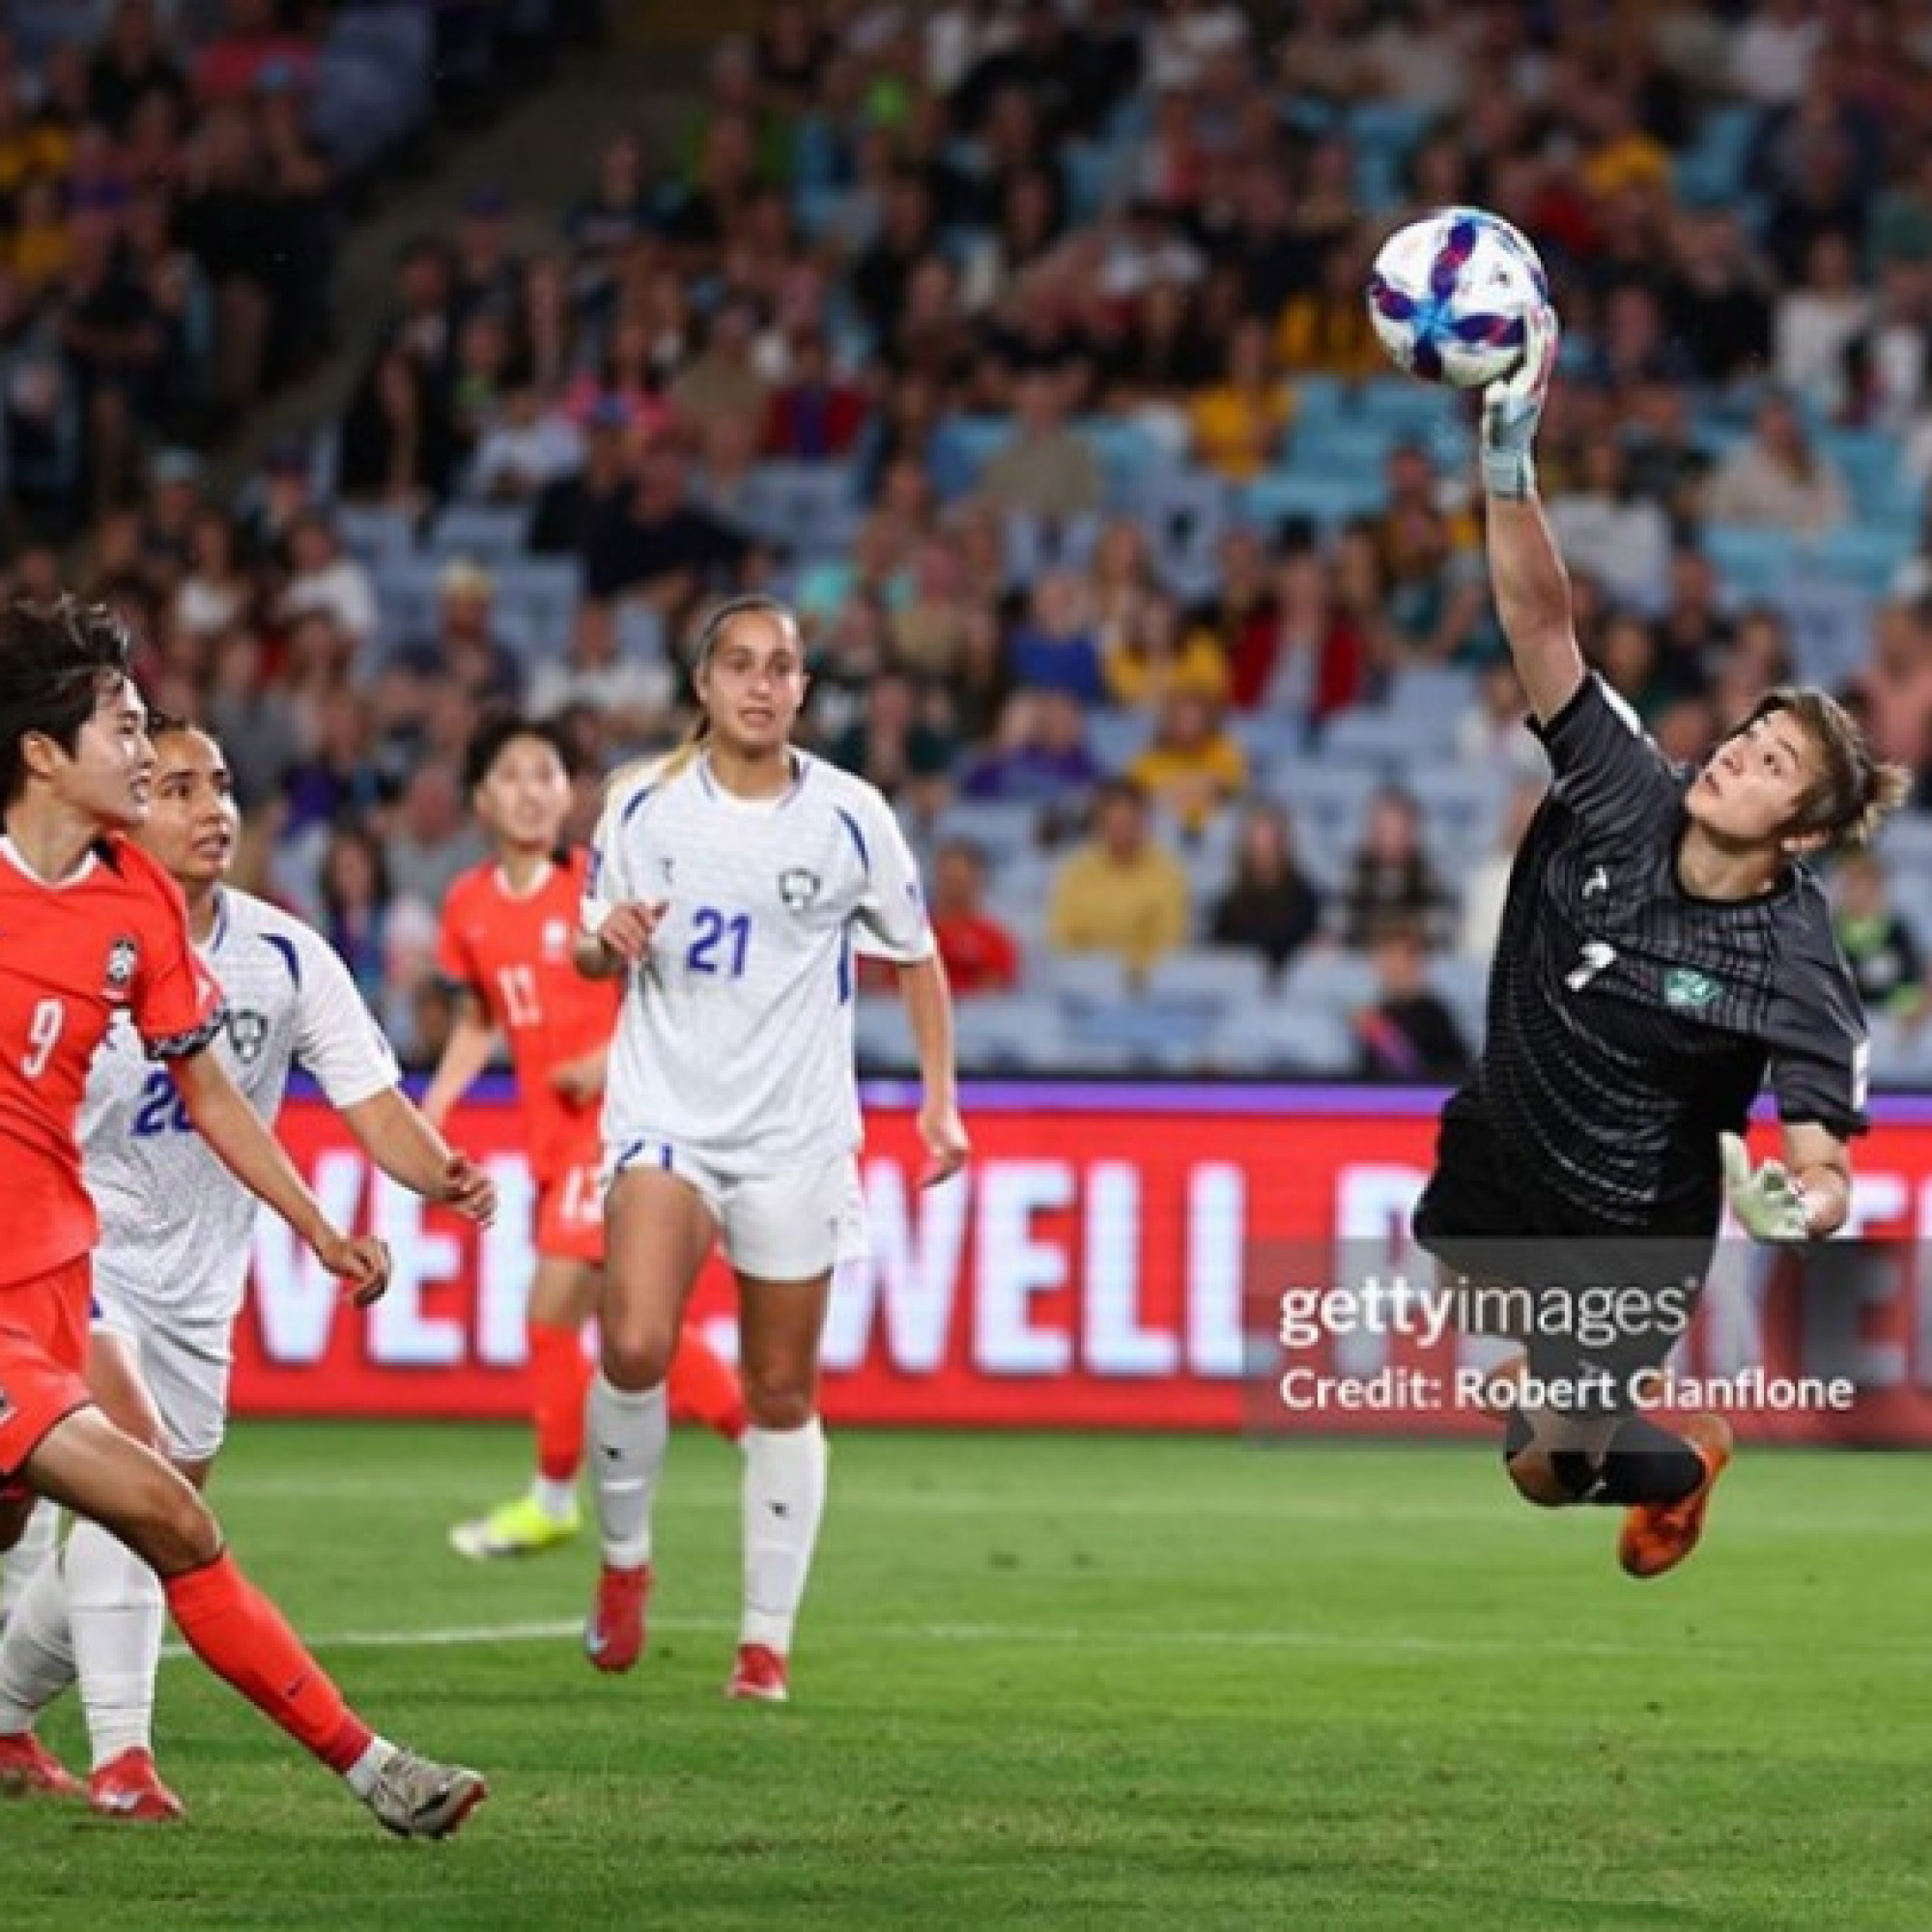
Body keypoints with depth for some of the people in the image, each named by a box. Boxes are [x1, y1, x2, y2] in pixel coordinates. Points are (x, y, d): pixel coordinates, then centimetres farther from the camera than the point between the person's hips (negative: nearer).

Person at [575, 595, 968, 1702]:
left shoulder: (849, 815, -2)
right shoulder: (645, 803, 0)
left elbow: (916, 956, 11)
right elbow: (592, 957, 12)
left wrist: (940, 1101, 6)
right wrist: (609, 940, -12)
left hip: (797, 1135, 0)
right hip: (665, 1116, 0)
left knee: (783, 1394, 4)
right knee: (634, 1349, -21)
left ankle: (770, 1639, 14)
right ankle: (624, 1558, 4)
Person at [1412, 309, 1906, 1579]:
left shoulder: (1796, 971, -28)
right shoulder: (1624, 797, -19)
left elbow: (1826, 1169, -27)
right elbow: (1541, 621, -27)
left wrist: (1796, 1205, -52)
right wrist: (1511, 456, -41)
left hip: (1628, 1229, -5)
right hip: (1491, 1169, 5)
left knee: (1548, 1471, 2)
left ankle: (1681, 1466, 37)